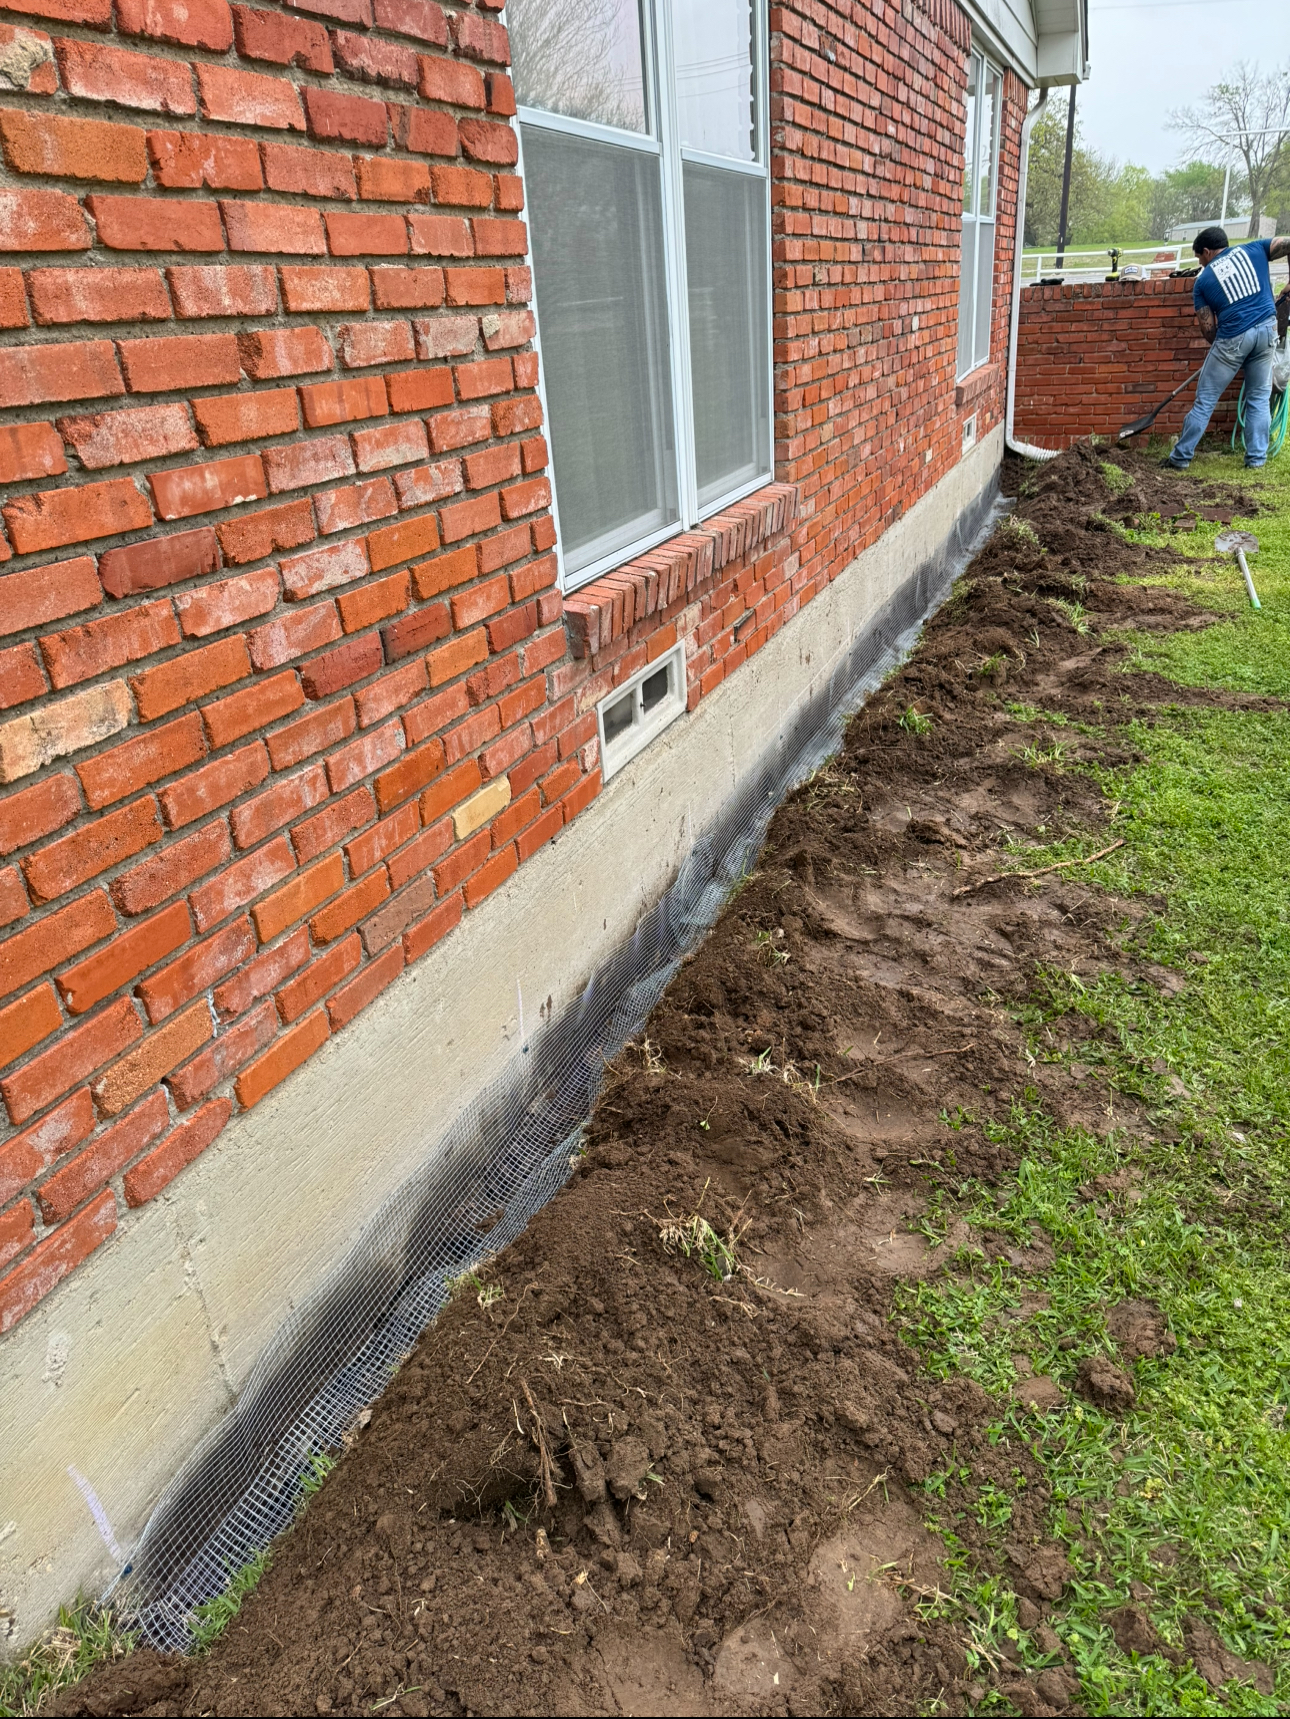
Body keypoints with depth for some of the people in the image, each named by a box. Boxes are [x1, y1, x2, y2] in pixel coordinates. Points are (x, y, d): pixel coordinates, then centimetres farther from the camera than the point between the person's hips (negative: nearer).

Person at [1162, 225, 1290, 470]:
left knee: (1205, 401, 7)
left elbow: (1207, 328, 4)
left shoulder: (1203, 280, 6)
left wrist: (1220, 346, 21)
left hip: (1233, 338, -3)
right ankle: (1257, 459, 11)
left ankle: (1180, 458, 11)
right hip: (1267, 329, 3)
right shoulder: (1253, 250, 11)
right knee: (1259, 398, 13)